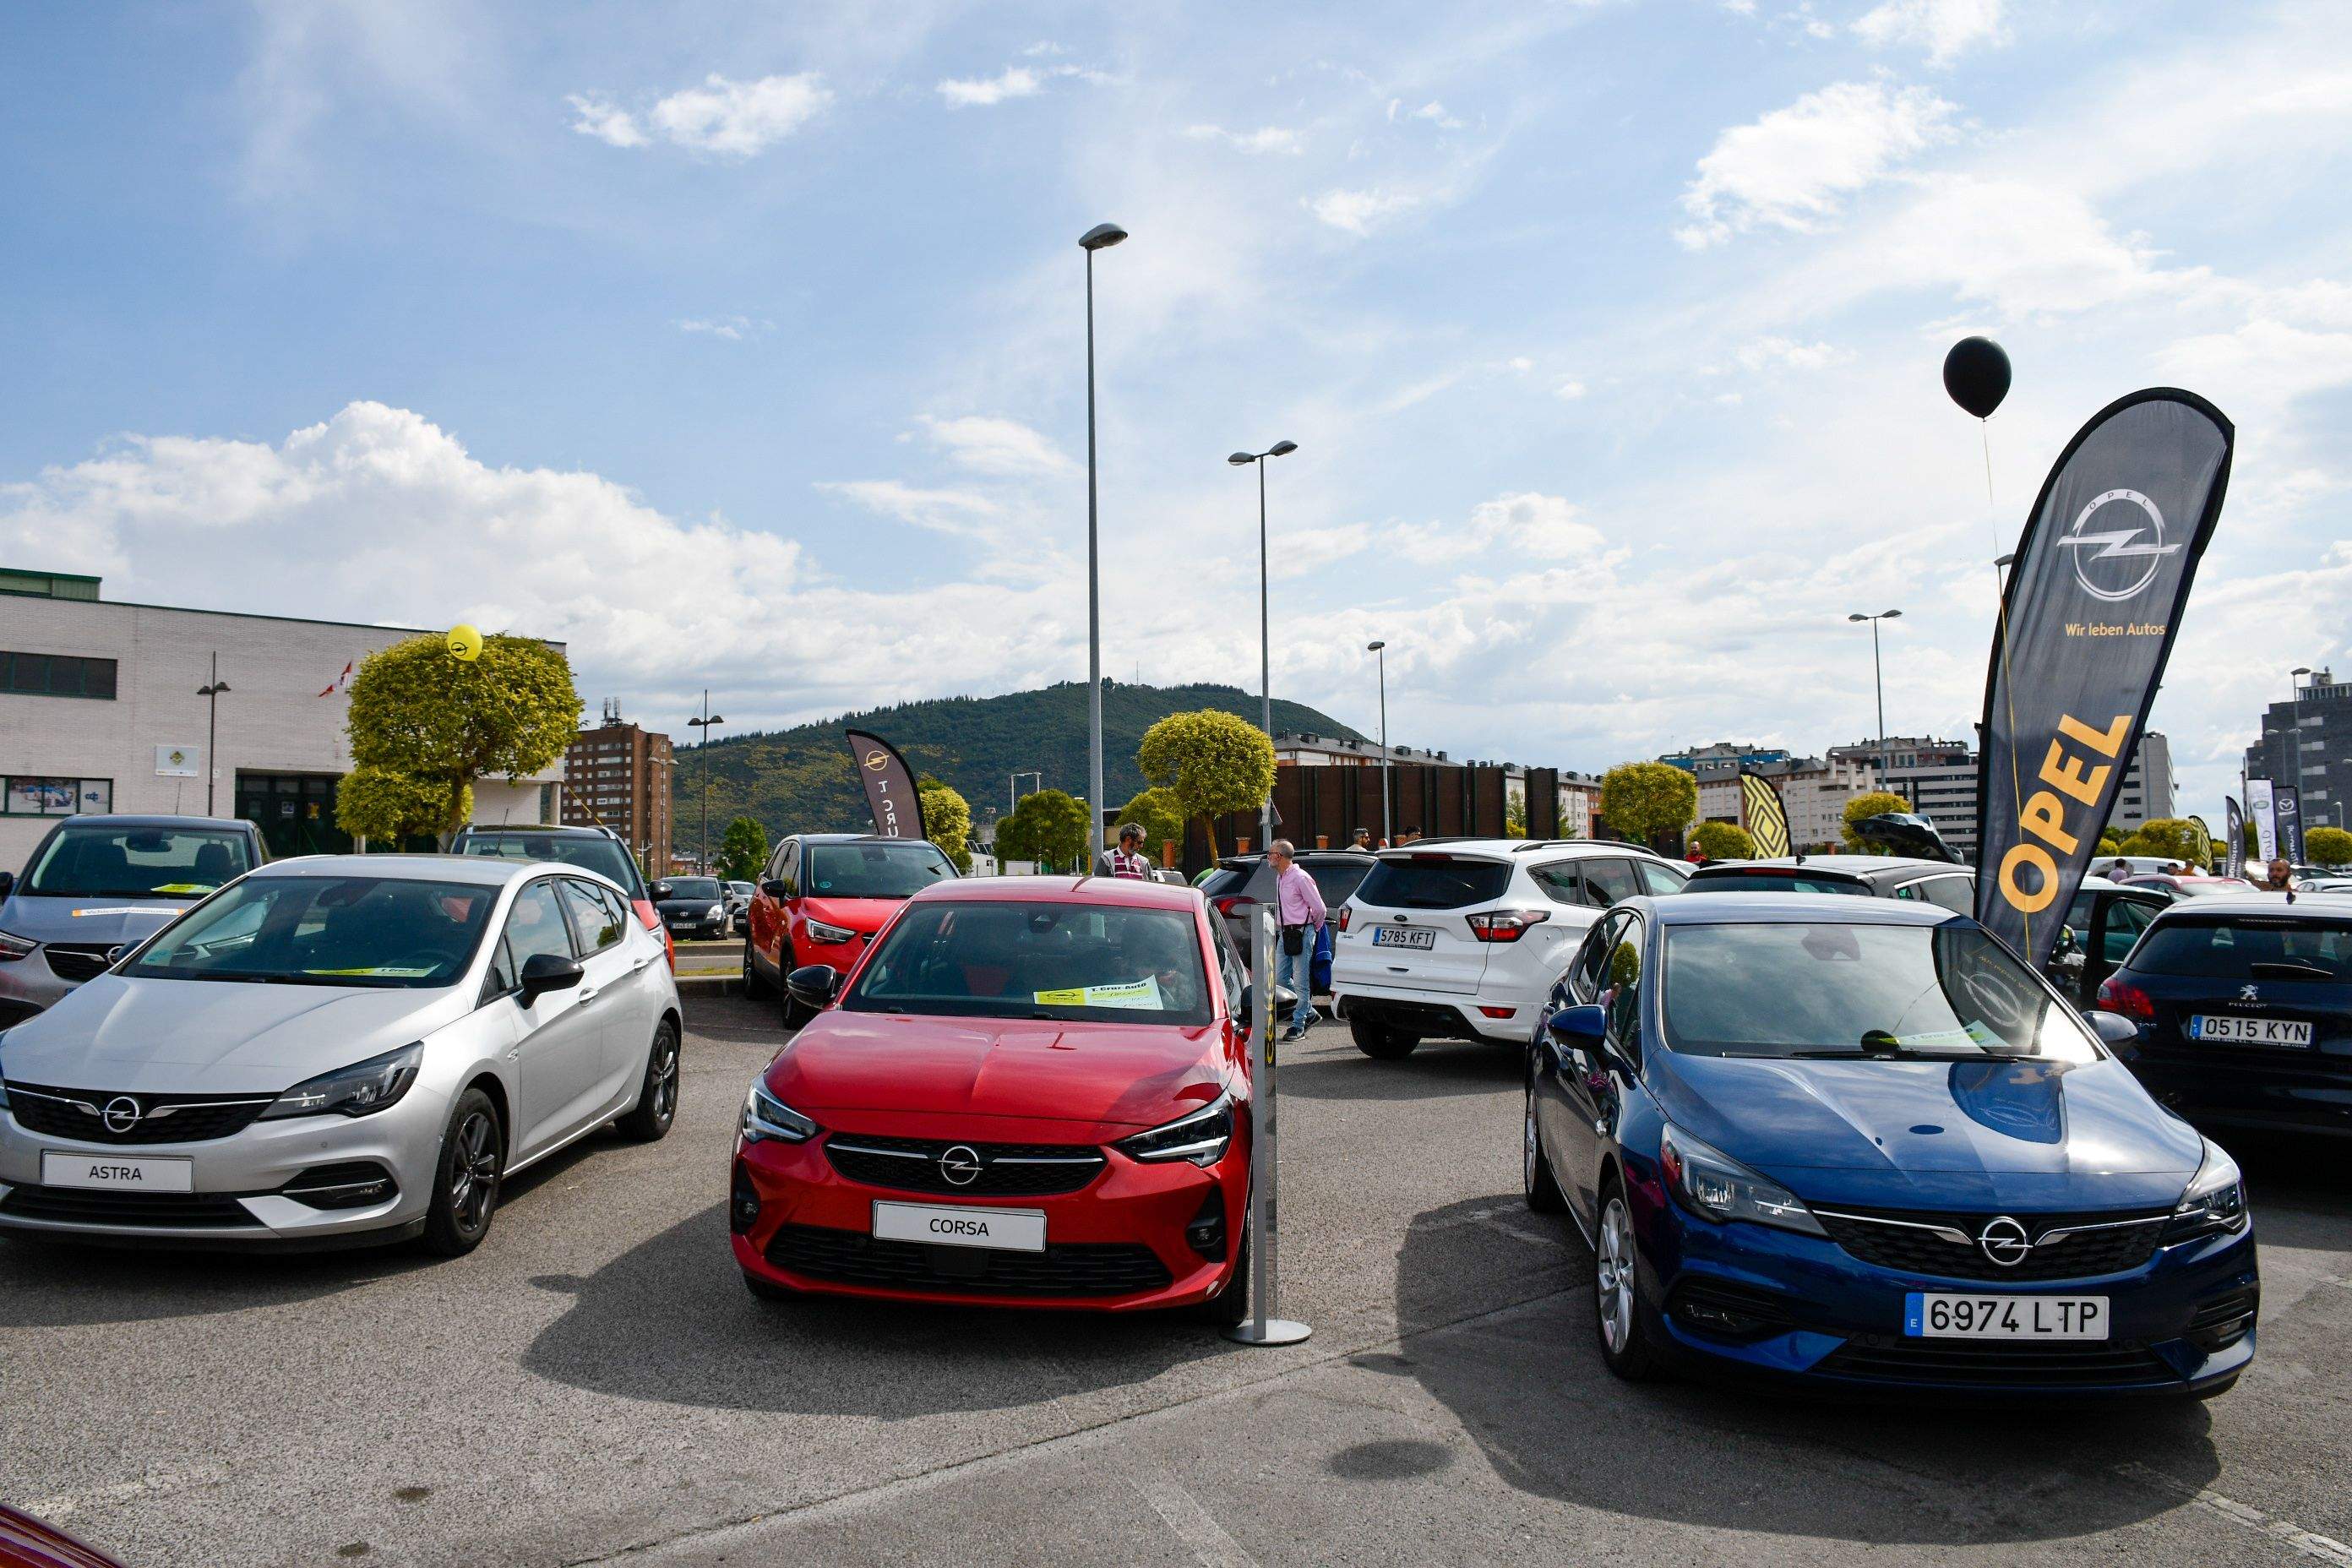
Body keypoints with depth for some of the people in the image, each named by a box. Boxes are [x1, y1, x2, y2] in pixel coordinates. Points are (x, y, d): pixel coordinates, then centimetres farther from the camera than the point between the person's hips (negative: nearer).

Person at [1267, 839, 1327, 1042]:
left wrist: (1315, 929, 2)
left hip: (1302, 932, -9)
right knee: (1280, 978, 9)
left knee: (1300, 981, -4)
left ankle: (1298, 1025, 2)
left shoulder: (1300, 878, -14)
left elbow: (1319, 908, -11)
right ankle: (1308, 1012, 22)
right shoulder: (1279, 877, 12)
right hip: (1286, 933, 9)